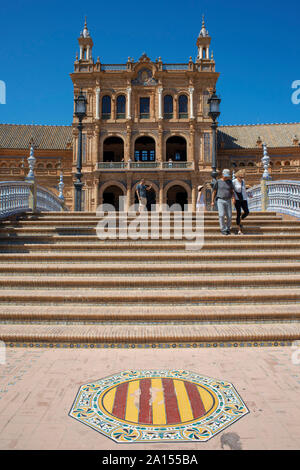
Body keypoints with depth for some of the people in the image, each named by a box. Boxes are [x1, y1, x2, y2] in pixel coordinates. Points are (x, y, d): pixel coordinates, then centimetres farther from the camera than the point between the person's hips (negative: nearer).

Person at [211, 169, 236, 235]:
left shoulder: (229, 181, 8)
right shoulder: (218, 182, 0)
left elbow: (232, 191, 7)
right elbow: (214, 192, 3)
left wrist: (233, 198, -12)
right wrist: (212, 201, -2)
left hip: (228, 201, 3)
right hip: (220, 200, -3)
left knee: (229, 216, 0)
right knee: (221, 215, -15)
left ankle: (228, 228, 20)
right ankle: (223, 230, -4)